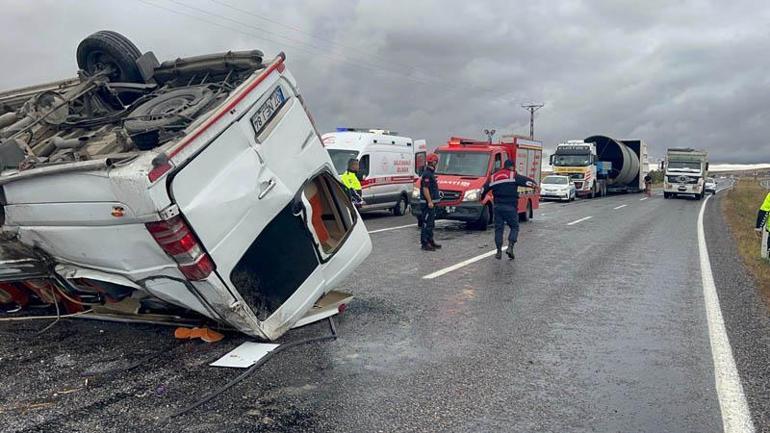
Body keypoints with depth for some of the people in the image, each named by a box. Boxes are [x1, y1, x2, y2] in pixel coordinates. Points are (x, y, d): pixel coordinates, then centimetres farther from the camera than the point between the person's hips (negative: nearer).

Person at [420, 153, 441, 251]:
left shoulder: (431, 173, 16)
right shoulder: (427, 174, -16)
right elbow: (425, 189, -22)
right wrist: (429, 202, -24)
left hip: (431, 203, 10)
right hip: (427, 203, -10)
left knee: (431, 224, 16)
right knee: (427, 224, -7)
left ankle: (430, 241, 25)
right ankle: (424, 243, -5)